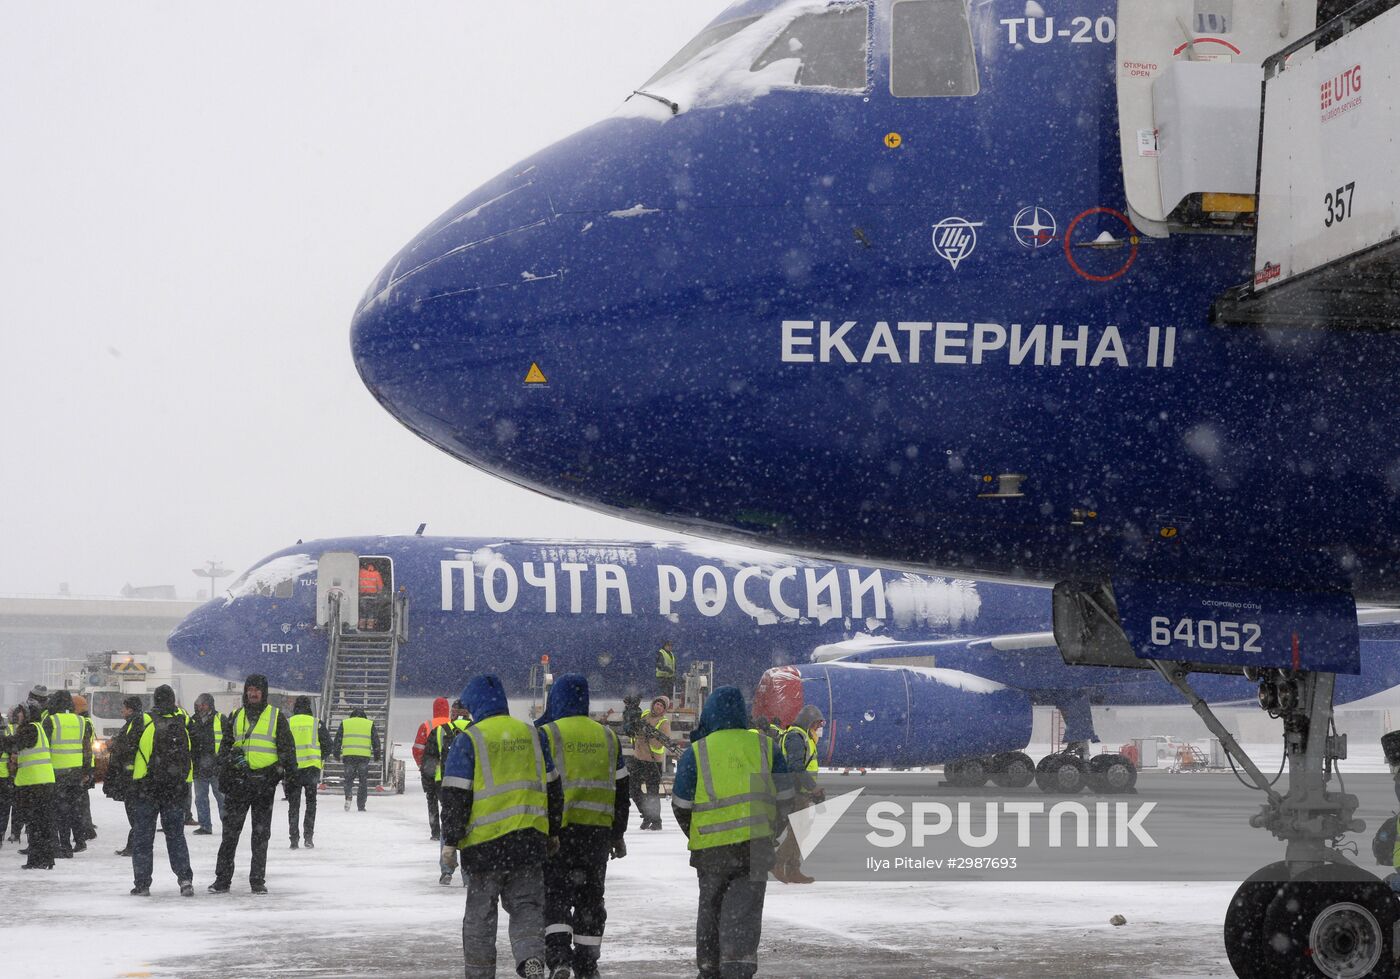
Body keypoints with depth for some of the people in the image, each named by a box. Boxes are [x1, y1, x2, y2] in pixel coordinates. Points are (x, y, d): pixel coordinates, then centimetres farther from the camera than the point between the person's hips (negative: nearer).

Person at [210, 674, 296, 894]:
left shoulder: (276, 717, 5)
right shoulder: (236, 716, 12)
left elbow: (287, 747, 6)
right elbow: (226, 745, 18)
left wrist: (289, 772, -3)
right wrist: (224, 771, 6)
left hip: (265, 780, -2)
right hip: (238, 779, 2)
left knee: (261, 833, 4)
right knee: (230, 831, 0)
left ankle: (258, 880, 10)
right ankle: (222, 879, 3)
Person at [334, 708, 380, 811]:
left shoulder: (344, 723, 12)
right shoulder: (370, 724, 11)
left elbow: (337, 739, 10)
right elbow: (376, 741, 10)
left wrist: (337, 753, 15)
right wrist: (377, 755, 15)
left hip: (348, 755, 0)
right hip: (364, 756, 0)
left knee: (349, 778, 11)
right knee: (363, 781, 8)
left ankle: (348, 797, -15)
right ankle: (361, 806, 7)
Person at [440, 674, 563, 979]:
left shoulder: (469, 740, -7)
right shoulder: (531, 734, 8)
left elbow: (455, 795, -9)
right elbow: (552, 786, 14)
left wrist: (451, 840, -4)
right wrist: (553, 832, 23)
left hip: (484, 840, -3)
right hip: (529, 839, 3)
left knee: (480, 912, 9)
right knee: (526, 905, 9)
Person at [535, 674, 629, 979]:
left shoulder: (546, 735, -5)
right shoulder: (607, 737, 11)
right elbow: (621, 790, 14)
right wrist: (618, 834, 21)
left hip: (557, 828, -4)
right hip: (598, 831, 4)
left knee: (553, 895, -1)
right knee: (590, 897, 13)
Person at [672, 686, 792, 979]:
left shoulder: (696, 752, -3)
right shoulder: (764, 746, 4)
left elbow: (681, 805, 2)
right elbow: (783, 797, 8)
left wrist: (695, 835, 21)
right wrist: (771, 833, 22)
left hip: (711, 848, -1)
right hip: (756, 846, 1)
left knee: (710, 907, 17)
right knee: (744, 911, -1)